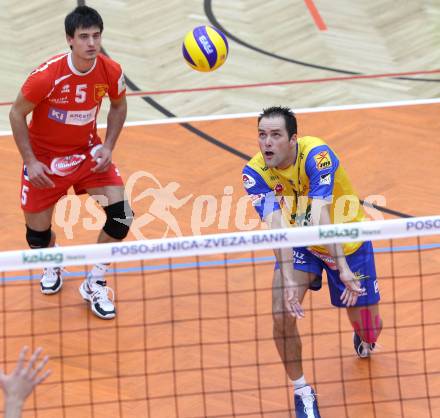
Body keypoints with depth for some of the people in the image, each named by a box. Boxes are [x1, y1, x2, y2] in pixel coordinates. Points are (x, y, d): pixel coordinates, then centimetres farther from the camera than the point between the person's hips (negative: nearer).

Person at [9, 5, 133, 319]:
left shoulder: (110, 72, -17)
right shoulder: (46, 76, -28)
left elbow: (118, 106, 5)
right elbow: (17, 114, -14)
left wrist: (107, 147, -7)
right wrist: (30, 161, -16)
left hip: (87, 153, 2)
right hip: (44, 158, -2)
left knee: (121, 215, -16)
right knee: (38, 234, 3)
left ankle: (94, 285, 5)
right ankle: (52, 266, 43)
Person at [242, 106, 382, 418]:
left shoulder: (317, 155, -34)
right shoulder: (256, 172, -23)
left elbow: (320, 218, -44)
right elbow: (275, 226, -33)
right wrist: (288, 280, -46)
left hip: (347, 241, -2)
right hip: (300, 244, 2)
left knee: (368, 327, 5)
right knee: (282, 315, -19)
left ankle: (363, 339, 47)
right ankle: (302, 393, 3)